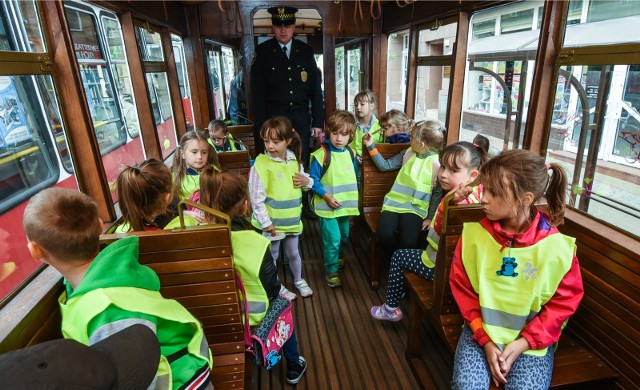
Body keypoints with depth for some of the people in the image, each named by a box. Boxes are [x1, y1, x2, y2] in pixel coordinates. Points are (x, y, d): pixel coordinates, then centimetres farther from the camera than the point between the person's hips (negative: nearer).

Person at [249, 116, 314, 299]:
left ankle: (298, 280, 47)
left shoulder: (294, 160, -2)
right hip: (272, 222, -5)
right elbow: (256, 199, -20)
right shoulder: (260, 164, -20)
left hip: (292, 219, 5)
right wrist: (266, 222, -20)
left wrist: (307, 181, -9)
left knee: (293, 253, 24)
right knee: (272, 256, 16)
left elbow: (303, 179, 14)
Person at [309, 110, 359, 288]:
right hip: (327, 206, -6)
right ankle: (331, 270, 15)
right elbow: (313, 180, -14)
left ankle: (337, 257, 49)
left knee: (343, 236, 21)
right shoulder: (321, 155, -18)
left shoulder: (351, 153, 0)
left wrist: (351, 196, 6)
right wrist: (326, 196, -22)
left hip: (345, 205, 6)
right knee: (332, 239, -5)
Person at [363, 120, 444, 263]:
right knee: (383, 233, -22)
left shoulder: (437, 163, -6)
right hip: (394, 203, 3)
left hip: (415, 208, -3)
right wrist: (371, 146, 9)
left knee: (408, 241, -25)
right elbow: (385, 166, 13)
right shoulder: (408, 152, 8)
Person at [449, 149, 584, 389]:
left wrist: (524, 343, -11)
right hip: (481, 333, 0)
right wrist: (485, 340, -10)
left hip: (531, 339, 0)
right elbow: (462, 288, -3)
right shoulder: (474, 233, -9)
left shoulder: (556, 246, -12)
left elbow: (564, 302, -3)